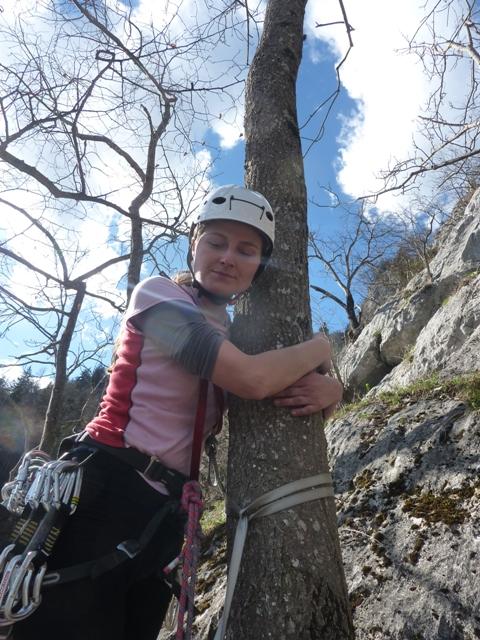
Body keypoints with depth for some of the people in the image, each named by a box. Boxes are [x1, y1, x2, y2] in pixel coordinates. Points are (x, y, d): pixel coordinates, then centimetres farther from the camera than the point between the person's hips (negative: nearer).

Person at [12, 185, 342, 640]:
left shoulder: (228, 337, 13)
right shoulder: (160, 295, -9)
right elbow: (253, 380, -23)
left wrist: (327, 389, -10)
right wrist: (319, 348, -4)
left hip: (163, 514, 8)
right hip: (105, 494, -8)